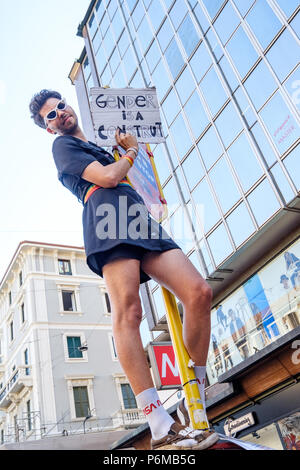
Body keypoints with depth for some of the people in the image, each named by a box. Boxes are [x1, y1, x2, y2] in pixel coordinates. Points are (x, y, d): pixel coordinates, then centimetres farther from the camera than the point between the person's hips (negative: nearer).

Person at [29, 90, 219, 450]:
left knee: (199, 292, -13)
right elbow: (106, 178, 1)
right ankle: (162, 427, -26)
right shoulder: (63, 145, 16)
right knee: (128, 312, -23)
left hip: (142, 222, 7)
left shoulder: (102, 149, 40)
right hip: (108, 221, -7)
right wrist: (130, 153, 18)